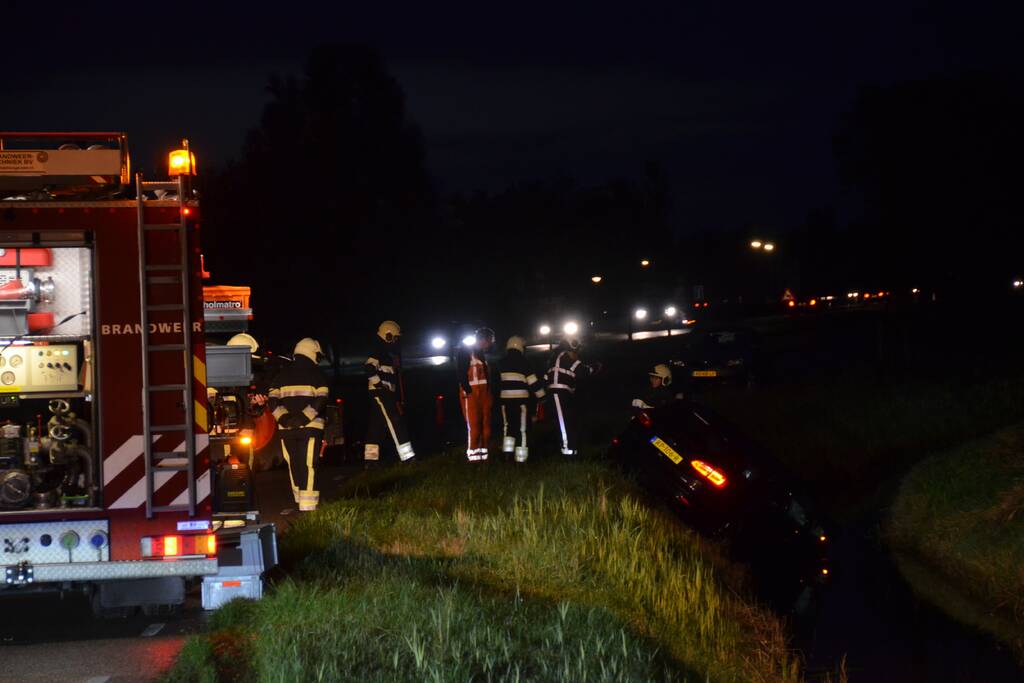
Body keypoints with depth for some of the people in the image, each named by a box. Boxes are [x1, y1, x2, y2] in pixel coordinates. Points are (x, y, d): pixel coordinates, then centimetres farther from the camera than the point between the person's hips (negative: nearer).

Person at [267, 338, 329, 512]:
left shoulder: (283, 374, 14)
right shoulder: (316, 374, 0)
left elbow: (273, 401, 6)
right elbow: (320, 400, -13)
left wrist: (283, 417, -4)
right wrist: (304, 417, -15)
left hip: (286, 428, 4)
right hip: (310, 426, -4)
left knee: (294, 465, 14)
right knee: (308, 466, -7)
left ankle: (301, 501, 23)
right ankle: (307, 507, -14)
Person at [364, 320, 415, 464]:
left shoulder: (391, 353, 20)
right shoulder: (379, 351, -11)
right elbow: (369, 368, -24)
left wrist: (398, 397, 24)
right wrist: (379, 384, -20)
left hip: (387, 393, 10)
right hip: (380, 393, -10)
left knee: (377, 425, 9)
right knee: (395, 422, -13)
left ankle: (370, 458, 11)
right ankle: (407, 455, -17)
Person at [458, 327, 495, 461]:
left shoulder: (482, 354, 21)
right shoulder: (466, 352, -4)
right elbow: (462, 373, -12)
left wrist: (490, 392, 13)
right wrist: (467, 391, -19)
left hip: (484, 392, 8)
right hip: (471, 392, -8)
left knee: (486, 423, 5)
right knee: (473, 424, -11)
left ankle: (484, 453, 10)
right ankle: (473, 455, -10)